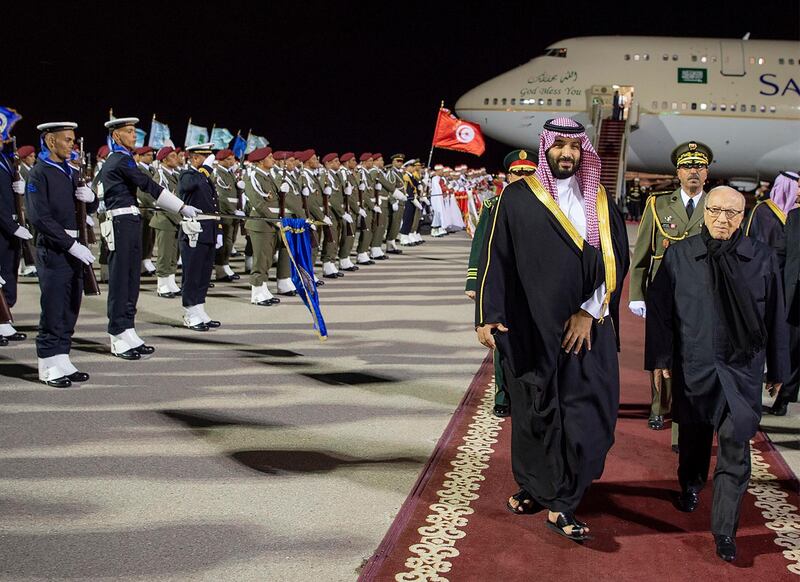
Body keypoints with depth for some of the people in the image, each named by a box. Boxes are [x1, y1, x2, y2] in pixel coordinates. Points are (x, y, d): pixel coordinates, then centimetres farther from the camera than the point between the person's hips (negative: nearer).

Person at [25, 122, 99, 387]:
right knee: (53, 310, -3)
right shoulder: (39, 173, -8)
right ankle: (49, 367, 5)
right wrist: (72, 245, -20)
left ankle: (62, 361, 19)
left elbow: (91, 208, 20)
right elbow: (40, 217, -16)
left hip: (74, 248, 7)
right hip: (53, 249, -7)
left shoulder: (72, 173, 15)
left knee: (70, 309, 11)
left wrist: (90, 197, -4)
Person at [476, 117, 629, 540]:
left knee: (585, 412, -2)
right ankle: (533, 486, 26)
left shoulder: (600, 201, 8)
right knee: (535, 410, 6)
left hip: (587, 327, 2)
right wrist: (488, 316, -10)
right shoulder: (518, 198, 1)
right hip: (531, 327, -2)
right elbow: (495, 259, -2)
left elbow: (616, 259, 3)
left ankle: (559, 503, 8)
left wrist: (589, 312, -7)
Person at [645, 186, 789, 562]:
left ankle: (725, 529, 4)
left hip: (742, 368, -1)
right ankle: (690, 486, 48)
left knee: (735, 448, -5)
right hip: (693, 366, 1)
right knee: (694, 433, 18)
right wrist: (660, 357, -1)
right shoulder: (679, 255, -1)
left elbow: (775, 318, 4)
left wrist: (777, 369, 7)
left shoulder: (762, 259, -1)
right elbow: (658, 307, 2)